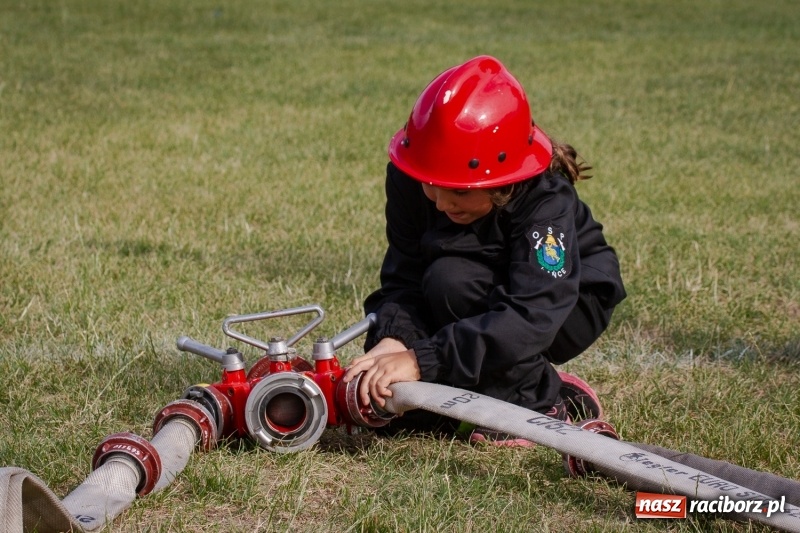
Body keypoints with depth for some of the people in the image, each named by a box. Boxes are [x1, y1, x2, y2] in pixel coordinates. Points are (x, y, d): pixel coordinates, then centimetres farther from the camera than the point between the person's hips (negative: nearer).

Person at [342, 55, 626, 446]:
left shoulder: (548, 201, -33)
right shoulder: (409, 181, -20)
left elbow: (531, 317, -44)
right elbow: (403, 277, -20)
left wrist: (422, 359, -52)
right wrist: (393, 338, -43)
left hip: (567, 307, -5)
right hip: (476, 305, 5)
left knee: (452, 278, -34)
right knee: (385, 403, -14)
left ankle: (537, 404, -16)